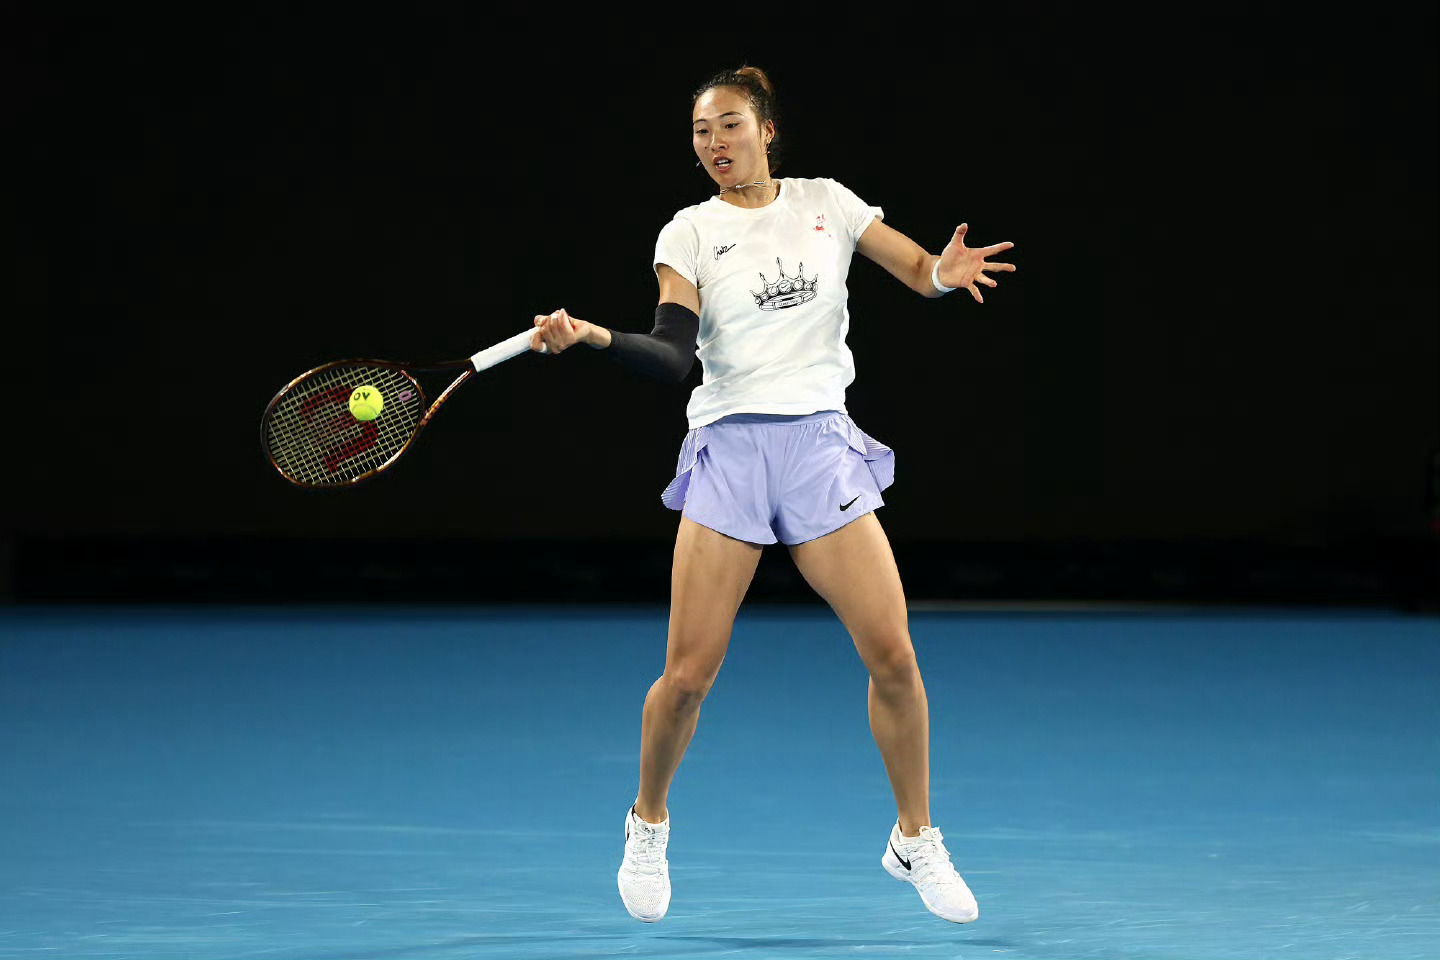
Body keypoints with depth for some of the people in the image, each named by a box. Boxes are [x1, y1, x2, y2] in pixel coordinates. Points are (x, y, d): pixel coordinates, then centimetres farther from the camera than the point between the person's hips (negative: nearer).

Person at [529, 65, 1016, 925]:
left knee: (892, 655, -6)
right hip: (730, 450, -1)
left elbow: (922, 271, 8)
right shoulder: (689, 233, 4)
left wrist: (946, 271, -16)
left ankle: (916, 838, 12)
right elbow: (677, 356, -9)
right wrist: (594, 337, -26)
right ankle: (649, 823, 19)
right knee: (688, 675, -7)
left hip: (823, 449, 1)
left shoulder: (827, 203, 9)